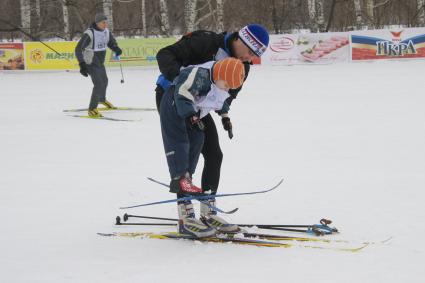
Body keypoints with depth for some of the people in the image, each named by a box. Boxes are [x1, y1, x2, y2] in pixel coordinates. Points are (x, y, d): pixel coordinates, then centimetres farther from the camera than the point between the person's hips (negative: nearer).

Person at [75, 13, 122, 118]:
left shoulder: (106, 31, -3)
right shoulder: (89, 33, -25)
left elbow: (111, 42, 13)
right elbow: (78, 49, -24)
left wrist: (116, 49, -11)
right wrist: (82, 65, -32)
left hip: (100, 63, 8)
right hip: (91, 64, -8)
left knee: (104, 81, 28)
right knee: (98, 84, -19)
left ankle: (102, 99, 57)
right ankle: (92, 109, -11)